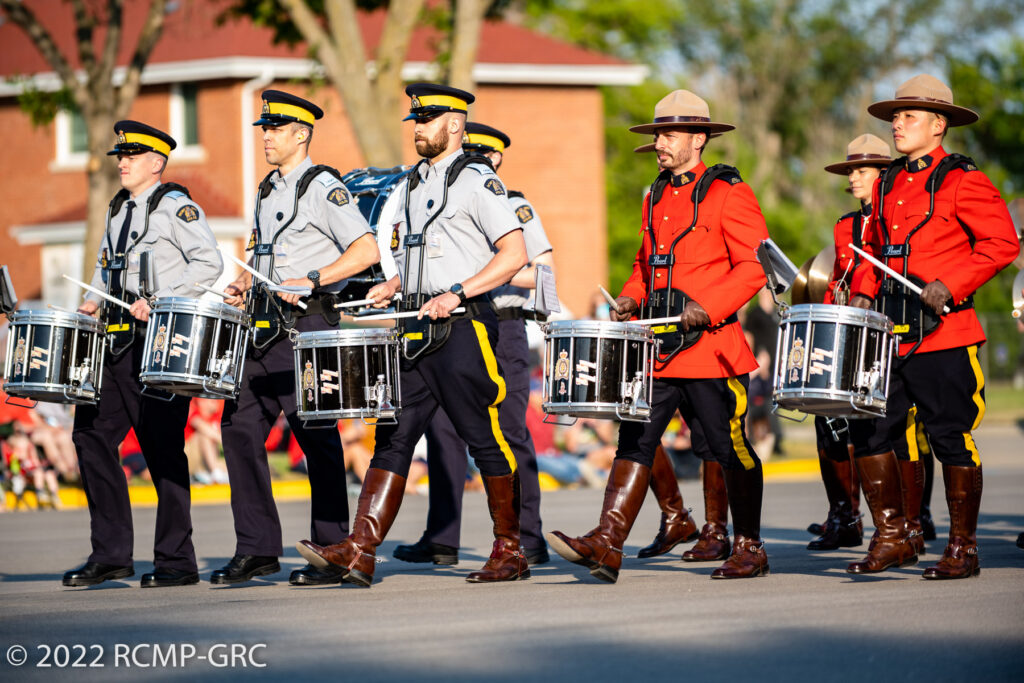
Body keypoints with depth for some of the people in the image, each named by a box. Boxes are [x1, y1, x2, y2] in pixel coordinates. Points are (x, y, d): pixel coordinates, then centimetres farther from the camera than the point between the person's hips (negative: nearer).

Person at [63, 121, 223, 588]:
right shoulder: (117, 210, 19)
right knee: (91, 434, 2)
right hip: (118, 341, 8)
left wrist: (159, 301, -21)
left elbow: (208, 264, -14)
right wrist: (92, 303, 11)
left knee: (162, 447, -5)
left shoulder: (176, 206, -5)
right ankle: (111, 554, 8)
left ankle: (176, 562, 1)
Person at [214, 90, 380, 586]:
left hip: (305, 326, -9)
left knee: (316, 437, -5)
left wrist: (311, 280, -22)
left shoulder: (323, 187, -7)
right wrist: (245, 285, 10)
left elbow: (367, 250, -15)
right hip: (265, 328, 9)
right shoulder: (268, 190, 18)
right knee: (240, 427, 5)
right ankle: (257, 549, 10)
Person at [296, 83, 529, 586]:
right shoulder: (412, 184, 18)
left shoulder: (476, 180, -6)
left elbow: (514, 254, -13)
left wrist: (456, 293, -20)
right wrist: (393, 288, 10)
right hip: (418, 329, 8)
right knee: (394, 436, -1)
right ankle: (359, 551, -7)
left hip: (463, 325, -8)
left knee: (484, 439, -2)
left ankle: (510, 551, 9)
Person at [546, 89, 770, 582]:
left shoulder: (729, 194, -6)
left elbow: (755, 265, -11)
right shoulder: (656, 197, 16)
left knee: (729, 449, 3)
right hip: (657, 346, 6)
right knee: (635, 441, -4)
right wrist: (631, 298, 8)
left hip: (711, 346, -6)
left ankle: (749, 549, 16)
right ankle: (606, 545, -10)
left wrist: (707, 308, -20)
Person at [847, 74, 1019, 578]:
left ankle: (962, 549, 8)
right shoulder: (887, 184, 16)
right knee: (869, 428, 0)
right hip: (889, 330, 6)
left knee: (951, 437, -1)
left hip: (943, 332, -6)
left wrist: (949, 286, -17)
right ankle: (891, 537, 11)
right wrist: (863, 293, 9)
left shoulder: (963, 182, -5)